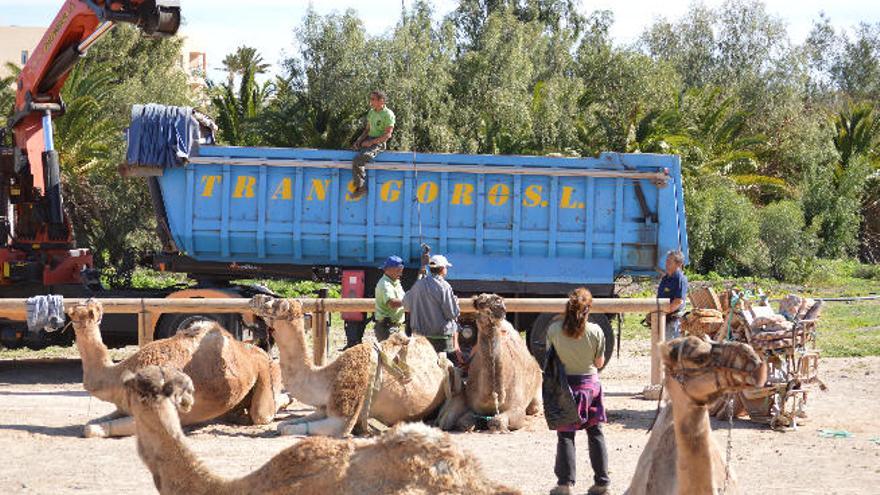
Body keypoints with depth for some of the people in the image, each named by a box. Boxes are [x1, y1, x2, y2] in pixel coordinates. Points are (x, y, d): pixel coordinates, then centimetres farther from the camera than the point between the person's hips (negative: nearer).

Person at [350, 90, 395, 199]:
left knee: (358, 160, -26)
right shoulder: (371, 112, 13)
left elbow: (387, 135, -15)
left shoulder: (388, 114, -11)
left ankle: (361, 187, -18)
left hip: (379, 143, -9)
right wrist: (359, 140, 3)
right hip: (369, 139, 9)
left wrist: (371, 142, -18)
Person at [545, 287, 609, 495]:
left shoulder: (554, 329, -12)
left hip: (565, 384, -1)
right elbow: (599, 363, -3)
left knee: (565, 435, 6)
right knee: (595, 433, 13)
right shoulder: (595, 331, -12)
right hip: (590, 383, 1)